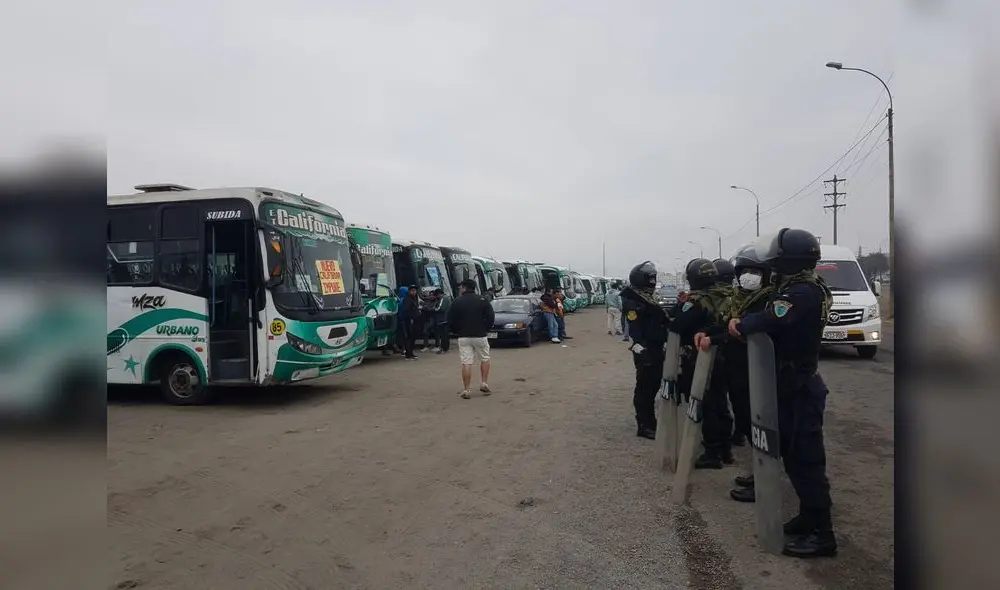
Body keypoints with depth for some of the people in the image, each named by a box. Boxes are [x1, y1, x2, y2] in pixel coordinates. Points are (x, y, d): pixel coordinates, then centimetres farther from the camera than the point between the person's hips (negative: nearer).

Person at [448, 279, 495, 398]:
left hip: (463, 337, 0)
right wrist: (485, 329, 11)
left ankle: (465, 390, 0)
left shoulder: (457, 302, -2)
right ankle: (484, 384, 13)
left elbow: (451, 320, -1)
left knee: (466, 363, 1)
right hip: (480, 335, 0)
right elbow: (490, 318, -3)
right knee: (485, 359, 18)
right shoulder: (483, 301, -1)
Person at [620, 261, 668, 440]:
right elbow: (634, 330, -22)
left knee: (653, 386, 16)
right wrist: (641, 349, -28)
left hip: (656, 349, 10)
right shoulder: (633, 302, -14)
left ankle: (650, 421, 27)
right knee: (644, 388, -5)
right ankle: (644, 426, 1)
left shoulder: (648, 299, 17)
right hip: (646, 351, -10)